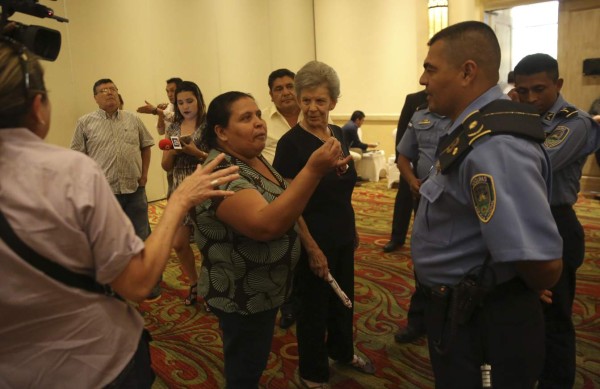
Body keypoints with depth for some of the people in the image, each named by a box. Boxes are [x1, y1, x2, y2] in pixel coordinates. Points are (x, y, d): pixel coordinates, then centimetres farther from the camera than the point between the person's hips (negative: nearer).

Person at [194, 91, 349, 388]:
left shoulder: (254, 159, 2)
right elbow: (267, 225, -40)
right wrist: (314, 171, -44)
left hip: (263, 289, 9)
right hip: (242, 297, -9)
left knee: (252, 364, 28)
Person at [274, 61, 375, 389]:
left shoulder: (338, 134, 3)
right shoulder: (290, 143, -18)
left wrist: (353, 229, 15)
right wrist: (311, 248, -18)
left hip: (342, 236, 7)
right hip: (315, 240, -7)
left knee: (343, 298, 23)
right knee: (314, 306, 10)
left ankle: (342, 351, 48)